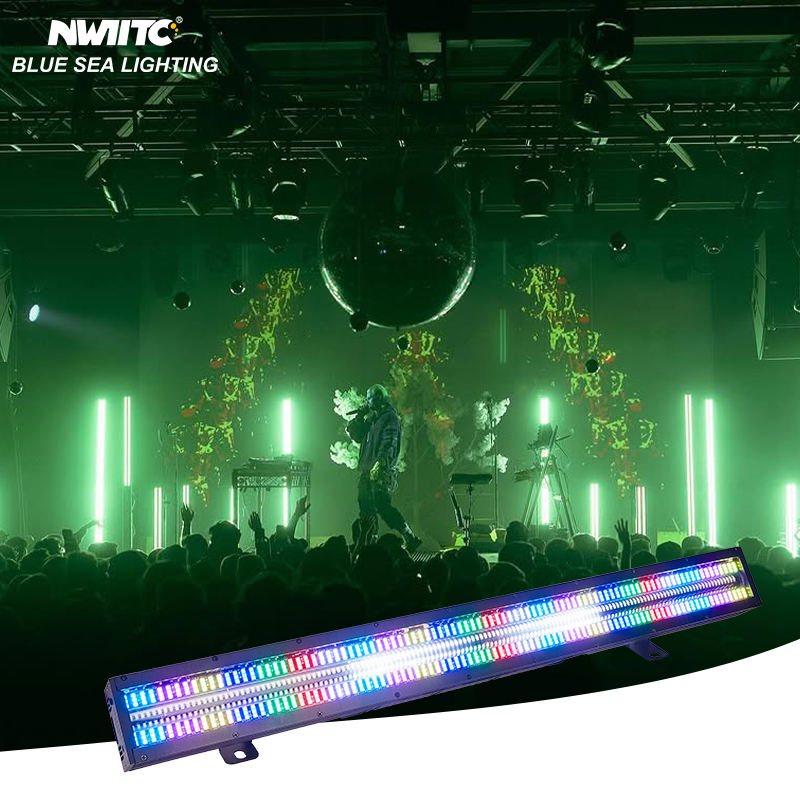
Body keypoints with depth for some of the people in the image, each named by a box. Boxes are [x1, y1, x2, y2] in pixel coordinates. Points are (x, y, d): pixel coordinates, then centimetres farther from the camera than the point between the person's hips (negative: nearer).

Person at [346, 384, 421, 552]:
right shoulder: (371, 419, 21)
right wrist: (360, 416, 11)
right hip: (367, 471, 9)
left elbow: (389, 443, -17)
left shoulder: (389, 417, -6)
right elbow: (354, 434, 24)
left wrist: (380, 464, -27)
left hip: (381, 472, -9)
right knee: (366, 509, 7)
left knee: (382, 506, -15)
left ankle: (410, 538, -11)